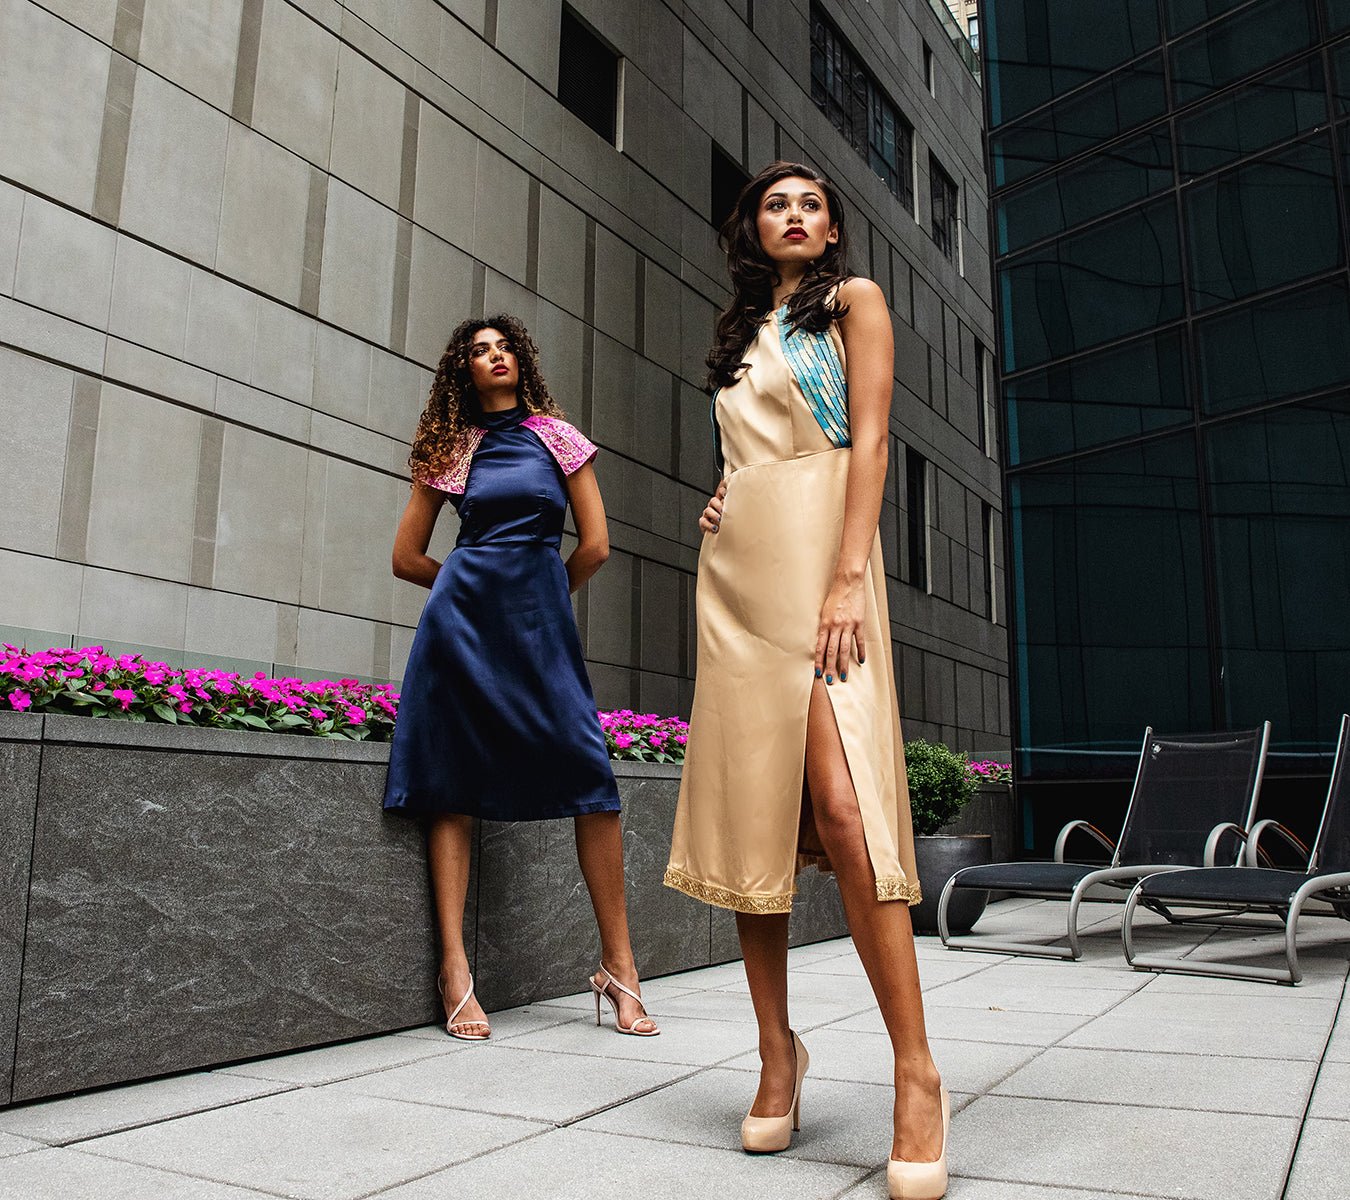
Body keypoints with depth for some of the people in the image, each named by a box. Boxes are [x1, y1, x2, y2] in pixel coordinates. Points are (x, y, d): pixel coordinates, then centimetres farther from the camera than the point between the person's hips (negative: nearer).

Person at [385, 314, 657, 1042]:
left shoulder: (557, 437, 11)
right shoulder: (450, 449, 13)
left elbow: (594, 547, 8)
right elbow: (407, 557, 15)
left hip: (539, 624, -1)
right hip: (461, 621, 1)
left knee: (589, 777, -11)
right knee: (452, 787, -3)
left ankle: (618, 966, -2)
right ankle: (455, 973, 2)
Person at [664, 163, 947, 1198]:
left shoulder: (855, 300, 9)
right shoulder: (742, 332, 26)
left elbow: (869, 439, -4)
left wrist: (847, 576, -17)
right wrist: (716, 509, 7)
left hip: (817, 551, -6)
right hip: (735, 564, 6)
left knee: (841, 805, -20)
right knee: (746, 810, 0)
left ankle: (917, 1074, -13)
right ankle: (778, 1054, 9)